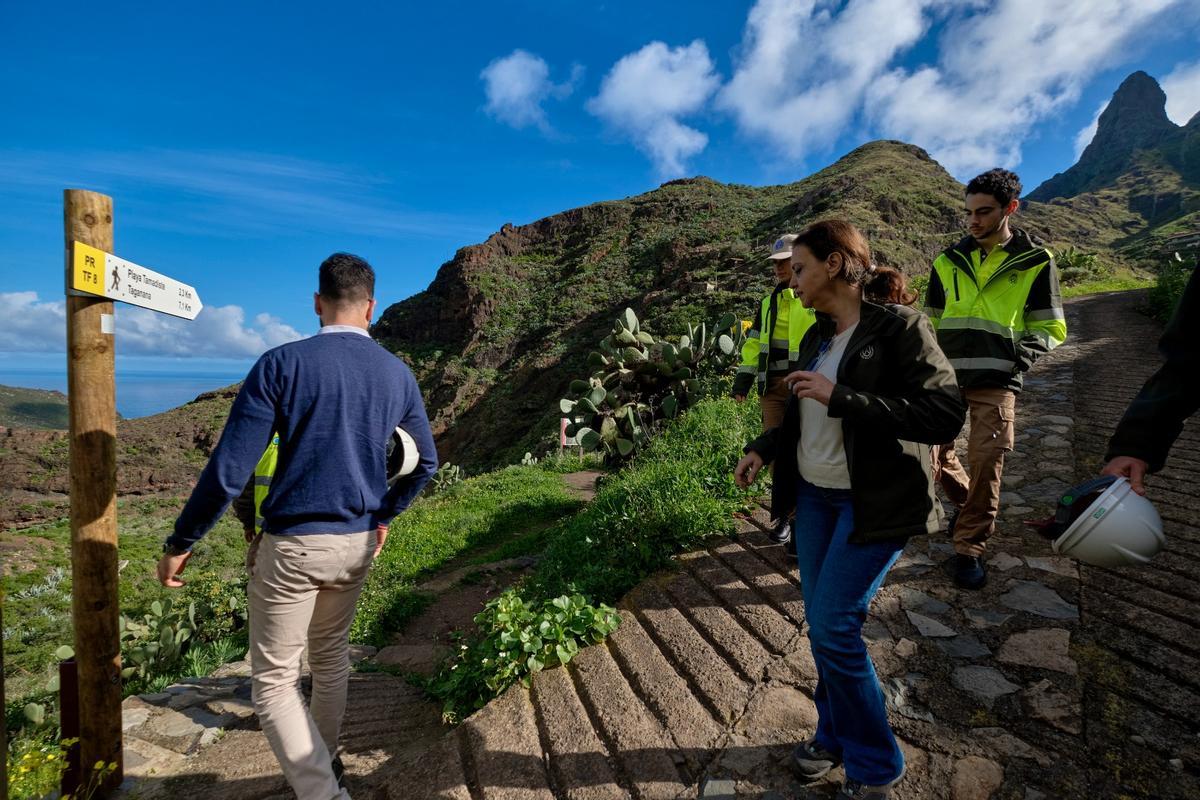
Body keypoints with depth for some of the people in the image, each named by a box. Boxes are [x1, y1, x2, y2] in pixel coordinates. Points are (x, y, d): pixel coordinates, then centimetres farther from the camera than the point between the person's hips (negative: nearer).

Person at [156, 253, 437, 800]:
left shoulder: (282, 364, -14)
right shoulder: (397, 374, 0)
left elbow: (228, 470, -15)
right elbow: (426, 462, 9)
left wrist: (180, 543, -1)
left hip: (293, 546, -5)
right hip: (357, 542, 5)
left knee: (273, 679, 12)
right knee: (330, 655, 26)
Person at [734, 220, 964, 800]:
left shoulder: (899, 327, -14)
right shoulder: (817, 336, 8)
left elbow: (945, 416, -22)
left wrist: (841, 397, -27)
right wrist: (762, 449, 5)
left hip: (873, 502, -6)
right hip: (814, 494, 7)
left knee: (833, 628, -6)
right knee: (821, 622, 12)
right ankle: (835, 735, 35)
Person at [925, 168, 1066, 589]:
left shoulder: (1035, 262, 3)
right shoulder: (949, 260, 11)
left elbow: (1051, 328, 6)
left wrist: (1021, 355, -13)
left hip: (995, 383, -3)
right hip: (945, 377, 3)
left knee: (986, 463, -7)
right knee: (935, 456, 4)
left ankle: (970, 549, 8)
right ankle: (967, 503, 34)